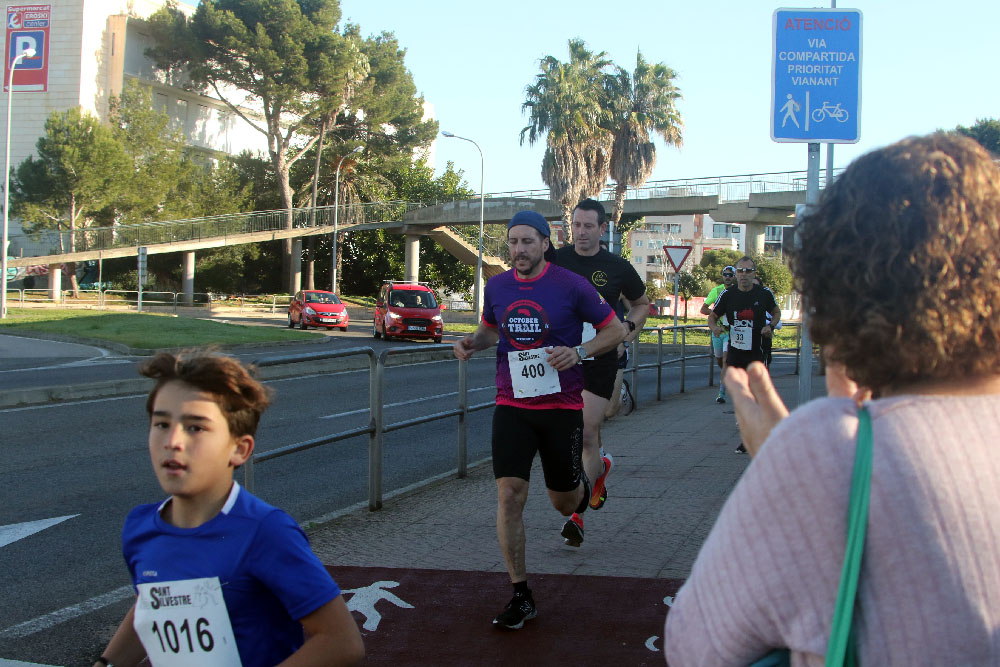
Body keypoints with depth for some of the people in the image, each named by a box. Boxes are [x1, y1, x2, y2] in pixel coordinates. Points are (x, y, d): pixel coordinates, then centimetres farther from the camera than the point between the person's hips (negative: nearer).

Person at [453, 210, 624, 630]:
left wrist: (578, 351, -20)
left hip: (561, 406, -2)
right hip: (512, 406, 2)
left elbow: (615, 330, -2)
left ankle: (579, 485, 50)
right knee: (509, 494, -11)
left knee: (563, 503, 9)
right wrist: (473, 342, -1)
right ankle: (521, 596, -2)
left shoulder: (571, 286, -9)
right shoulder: (497, 287, 3)